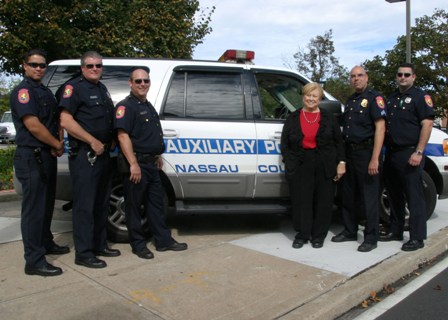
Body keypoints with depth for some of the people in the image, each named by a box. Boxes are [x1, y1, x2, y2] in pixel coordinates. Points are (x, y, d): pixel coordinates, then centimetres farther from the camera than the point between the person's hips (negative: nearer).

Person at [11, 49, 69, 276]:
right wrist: (57, 144, -9)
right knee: (34, 208, -8)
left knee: (47, 204, 19)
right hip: (31, 157, -9)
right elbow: (33, 125, -20)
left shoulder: (46, 92, 17)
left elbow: (56, 120, 19)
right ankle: (34, 261, -4)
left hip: (48, 156, 9)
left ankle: (46, 243, 34)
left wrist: (58, 145, 1)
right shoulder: (23, 91, -10)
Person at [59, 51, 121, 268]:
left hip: (103, 153, 9)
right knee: (85, 205, -5)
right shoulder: (74, 87, -7)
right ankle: (83, 254, 2)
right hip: (84, 155, -9)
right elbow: (65, 121, -17)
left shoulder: (102, 89, 19)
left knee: (101, 203, 15)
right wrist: (93, 141, -18)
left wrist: (110, 141, 11)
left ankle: (99, 244, 26)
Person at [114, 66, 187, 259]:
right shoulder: (126, 106, -10)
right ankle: (138, 244, 12)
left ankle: (164, 240, 22)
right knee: (134, 205, 2)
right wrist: (133, 164, -26)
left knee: (156, 203, 13)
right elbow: (123, 135, -20)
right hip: (136, 164, -9)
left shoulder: (148, 106, 18)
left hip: (152, 164, 9)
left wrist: (158, 156, 22)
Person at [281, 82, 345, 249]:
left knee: (323, 201, 4)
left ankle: (318, 235, 18)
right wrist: (289, 163, -4)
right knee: (301, 201, 1)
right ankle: (302, 234, 15)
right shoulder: (293, 118, 9)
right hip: (300, 166, 0)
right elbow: (284, 144, 7)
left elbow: (338, 142, 8)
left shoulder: (329, 118, 9)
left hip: (325, 167, 0)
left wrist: (341, 162, -1)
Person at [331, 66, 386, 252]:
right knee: (348, 195, 14)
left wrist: (375, 159, -22)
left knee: (369, 197, -2)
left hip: (366, 152, -8)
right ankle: (349, 232, 26)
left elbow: (380, 127, -14)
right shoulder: (350, 100, 17)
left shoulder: (374, 97, -6)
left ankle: (371, 238, 7)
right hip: (349, 153, 8)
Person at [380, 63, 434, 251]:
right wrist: (385, 151, 11)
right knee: (394, 195, 13)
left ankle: (417, 238, 3)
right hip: (391, 153, 7)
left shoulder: (420, 96, -3)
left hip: (409, 154, -7)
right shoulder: (392, 99, 18)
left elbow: (427, 124, -11)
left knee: (414, 197, -4)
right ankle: (395, 232, 24)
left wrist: (418, 153, -19)